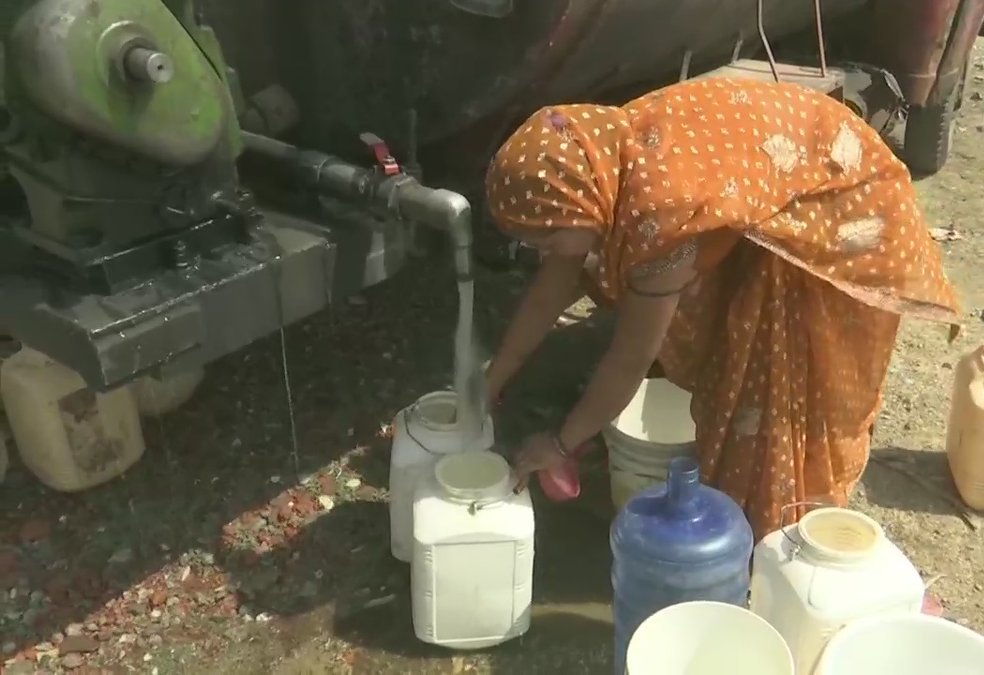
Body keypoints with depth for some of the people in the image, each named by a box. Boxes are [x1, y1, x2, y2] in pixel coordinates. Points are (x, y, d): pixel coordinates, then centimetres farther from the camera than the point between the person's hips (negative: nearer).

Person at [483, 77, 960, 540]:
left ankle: (767, 532, 18)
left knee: (791, 386, -1)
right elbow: (549, 291, -3)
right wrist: (490, 385, 3)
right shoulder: (598, 168, -15)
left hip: (839, 198, -8)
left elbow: (631, 359, -28)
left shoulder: (659, 208, -40)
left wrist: (561, 444, -15)